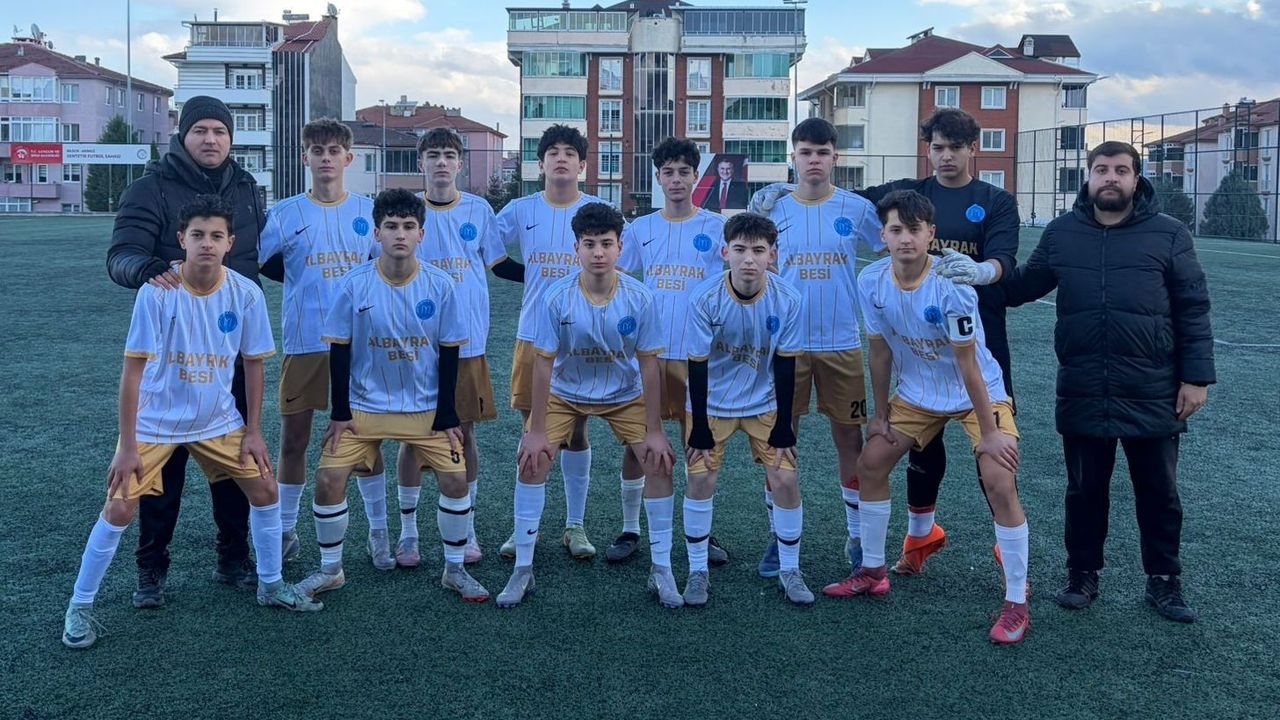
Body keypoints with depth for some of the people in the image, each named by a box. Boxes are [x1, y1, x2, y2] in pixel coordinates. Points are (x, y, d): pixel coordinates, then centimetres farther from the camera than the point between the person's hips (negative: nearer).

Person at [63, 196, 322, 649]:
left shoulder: (246, 294, -12)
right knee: (119, 509, -7)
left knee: (265, 490, 3)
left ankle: (271, 586, 24)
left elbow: (253, 363, 0)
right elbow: (133, 369, -18)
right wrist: (128, 447, -18)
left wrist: (253, 432, -1)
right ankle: (79, 608, 13)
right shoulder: (157, 292, -21)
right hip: (155, 422, -3)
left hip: (218, 421, 3)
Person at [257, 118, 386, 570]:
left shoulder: (368, 211, 5)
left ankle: (378, 531, 17)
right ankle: (286, 531, 21)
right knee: (293, 438, 6)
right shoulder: (285, 213, 0)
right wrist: (305, 280, -7)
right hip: (303, 343, 0)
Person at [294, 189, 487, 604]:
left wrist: (446, 415, -6)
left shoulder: (440, 286, -8)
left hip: (428, 408, 0)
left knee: (455, 477, -7)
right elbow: (339, 350, -4)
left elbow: (449, 352, -3)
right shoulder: (354, 285, -10)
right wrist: (340, 413, -7)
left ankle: (454, 570, 14)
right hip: (364, 406, 0)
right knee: (328, 479, -8)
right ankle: (330, 570, 15)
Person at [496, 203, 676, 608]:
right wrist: (536, 431, -17)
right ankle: (523, 571, 3)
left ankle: (662, 571, 4)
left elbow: (648, 365, -14)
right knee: (532, 464, -12)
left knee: (660, 464, -11)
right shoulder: (557, 298, -23)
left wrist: (653, 431, -13)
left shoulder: (640, 298, -21)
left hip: (625, 395, 1)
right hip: (565, 394, 0)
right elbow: (543, 365, -18)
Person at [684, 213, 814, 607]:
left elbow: (785, 364, -10)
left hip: (765, 403, 1)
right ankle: (697, 572, 10)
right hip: (712, 403, -1)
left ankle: (789, 570, 12)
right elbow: (698, 365, -15)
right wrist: (699, 428, -14)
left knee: (785, 479, -6)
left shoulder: (788, 299, -18)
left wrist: (783, 426, -8)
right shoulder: (705, 299, -21)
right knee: (701, 478, -7)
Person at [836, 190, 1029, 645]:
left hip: (978, 393, -5)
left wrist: (988, 431, -19)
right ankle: (872, 573, 25)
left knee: (999, 482, -18)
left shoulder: (951, 283, -28)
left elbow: (967, 362, -23)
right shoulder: (872, 282, -13)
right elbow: (880, 351, -1)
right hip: (917, 393, 6)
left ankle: (1017, 604, -5)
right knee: (870, 464, 6)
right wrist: (881, 414, 5)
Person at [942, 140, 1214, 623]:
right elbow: (1025, 284, 13)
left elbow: (1192, 311, -1)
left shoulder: (1168, 235, -1)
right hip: (1083, 395, 2)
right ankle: (1083, 574, 28)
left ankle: (1164, 581, 26)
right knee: (1085, 490, 13)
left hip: (1153, 396, -1)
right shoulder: (1062, 233, 5)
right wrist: (981, 277, -6)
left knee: (1158, 493, 11)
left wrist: (1197, 377, -6)